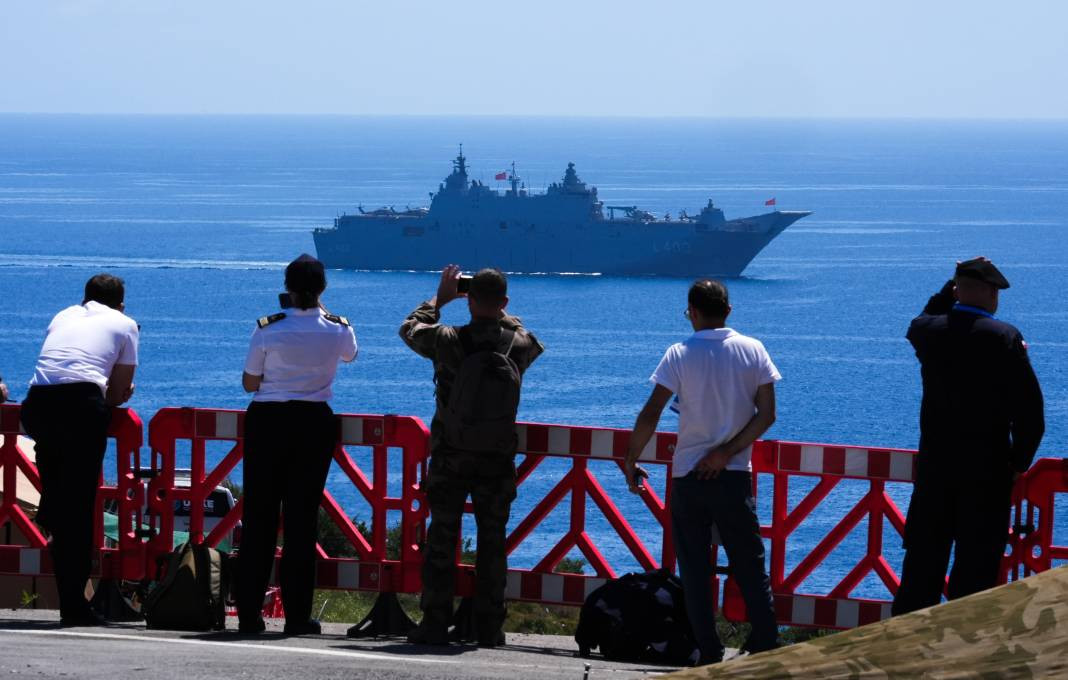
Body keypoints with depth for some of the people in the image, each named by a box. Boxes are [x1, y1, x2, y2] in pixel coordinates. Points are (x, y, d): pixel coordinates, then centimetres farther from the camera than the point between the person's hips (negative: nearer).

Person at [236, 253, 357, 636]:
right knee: (302, 517, 4)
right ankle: (297, 615, 2)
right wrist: (319, 312, 29)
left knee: (258, 515, 5)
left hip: (267, 421, -1)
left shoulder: (268, 329, -9)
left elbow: (249, 383, 0)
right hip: (314, 423, 1)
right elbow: (350, 354, 23)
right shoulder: (337, 329, -3)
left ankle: (249, 614, 4)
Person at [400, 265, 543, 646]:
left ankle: (435, 623, 1)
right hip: (498, 461, 1)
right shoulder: (519, 345, -5)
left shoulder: (447, 341, -10)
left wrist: (439, 298, 21)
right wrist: (500, 313, 23)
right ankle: (490, 627, 5)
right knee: (492, 543, 6)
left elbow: (410, 328, 11)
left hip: (449, 458, -1)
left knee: (441, 539, 4)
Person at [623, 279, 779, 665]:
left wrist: (630, 462, 1)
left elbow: (650, 415, -10)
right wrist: (727, 452, -5)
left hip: (688, 477, -2)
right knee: (750, 567, 8)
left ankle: (709, 654, 2)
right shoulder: (753, 351, 0)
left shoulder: (680, 355, -6)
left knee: (695, 571, 5)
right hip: (735, 475, 2)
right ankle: (766, 648, 3)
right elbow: (766, 414, -4)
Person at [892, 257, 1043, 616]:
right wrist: (1020, 461, -1)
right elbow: (1029, 409, -14)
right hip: (988, 468, -4)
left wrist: (953, 286, 17)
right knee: (975, 570, 1)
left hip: (934, 465, 4)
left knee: (922, 562, 11)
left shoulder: (927, 331, -2)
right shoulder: (1004, 337, -14)